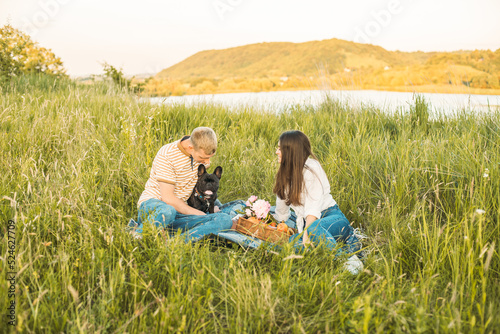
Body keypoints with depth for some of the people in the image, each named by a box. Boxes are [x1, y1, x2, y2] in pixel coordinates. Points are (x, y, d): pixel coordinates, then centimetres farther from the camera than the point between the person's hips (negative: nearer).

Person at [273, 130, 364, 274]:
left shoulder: (311, 168, -11)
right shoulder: (286, 173, 13)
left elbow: (313, 208, -21)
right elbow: (282, 202, 22)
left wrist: (307, 233, -29)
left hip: (331, 217, -6)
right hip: (307, 223, 6)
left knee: (314, 228, -42)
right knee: (292, 243, -29)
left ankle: (347, 259, -26)